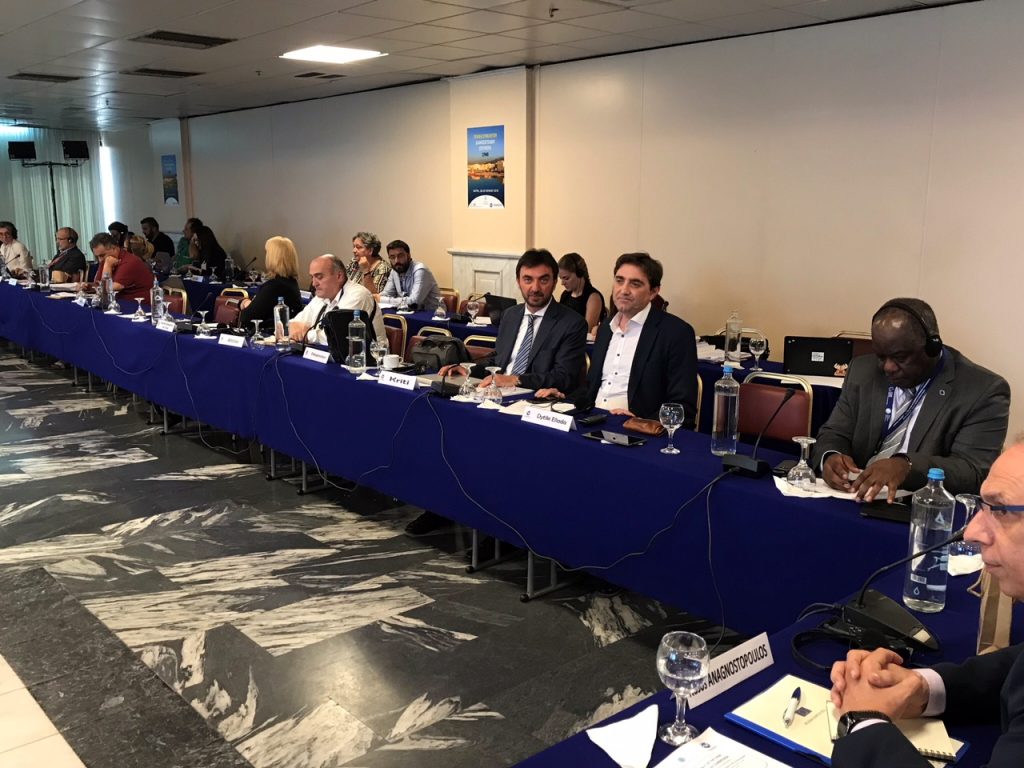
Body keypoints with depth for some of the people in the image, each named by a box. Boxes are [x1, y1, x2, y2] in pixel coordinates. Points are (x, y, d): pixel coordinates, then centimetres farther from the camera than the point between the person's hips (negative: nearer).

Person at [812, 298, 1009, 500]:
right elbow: (834, 434, 6)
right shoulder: (863, 371, 6)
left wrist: (906, 466, -31)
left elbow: (975, 473, -15)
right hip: (856, 500, 4)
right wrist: (831, 457, -17)